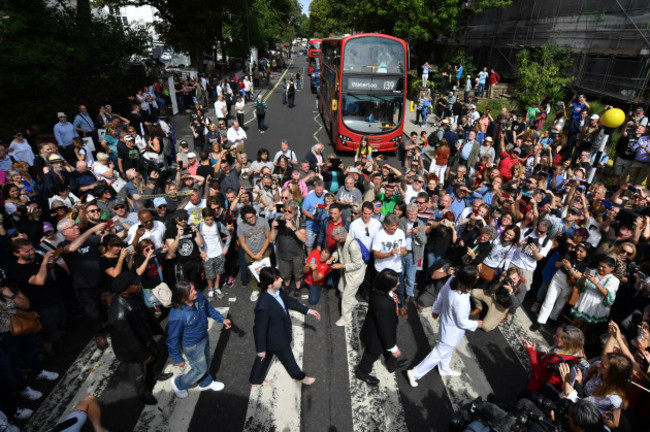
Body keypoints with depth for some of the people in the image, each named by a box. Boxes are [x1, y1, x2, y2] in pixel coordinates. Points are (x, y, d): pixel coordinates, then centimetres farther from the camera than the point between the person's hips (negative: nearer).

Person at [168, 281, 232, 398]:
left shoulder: (198, 296, -22)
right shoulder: (177, 315, -39)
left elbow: (209, 308, 1)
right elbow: (173, 339, -23)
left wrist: (222, 319, 1)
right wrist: (177, 358, -12)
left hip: (204, 337, 6)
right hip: (192, 346, -6)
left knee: (207, 361, 28)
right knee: (200, 369, 15)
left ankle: (205, 383, 58)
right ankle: (178, 384, 45)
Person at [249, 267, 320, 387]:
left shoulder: (277, 291, -17)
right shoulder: (263, 306, -42)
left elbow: (289, 301, 1)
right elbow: (260, 329, -28)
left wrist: (308, 310, 6)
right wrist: (261, 349, -14)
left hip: (275, 334, 7)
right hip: (277, 339, -7)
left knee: (266, 357, 29)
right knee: (287, 358, 21)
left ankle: (256, 379, 54)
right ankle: (300, 376, 51)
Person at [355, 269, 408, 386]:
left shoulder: (379, 291, -19)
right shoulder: (383, 304, -46)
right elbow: (384, 328, -33)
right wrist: (393, 347, -18)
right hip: (376, 336, -7)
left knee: (388, 350, 35)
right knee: (372, 354, 24)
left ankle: (392, 364, 65)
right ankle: (362, 372, 54)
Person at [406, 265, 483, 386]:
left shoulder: (452, 279, -21)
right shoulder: (461, 300, -42)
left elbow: (441, 296, -3)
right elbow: (462, 322, -24)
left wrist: (436, 310, 15)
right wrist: (476, 324, -5)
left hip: (446, 321, 8)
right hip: (453, 331, -8)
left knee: (447, 349, 32)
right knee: (439, 354, 14)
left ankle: (444, 369, 58)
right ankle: (415, 373, 28)